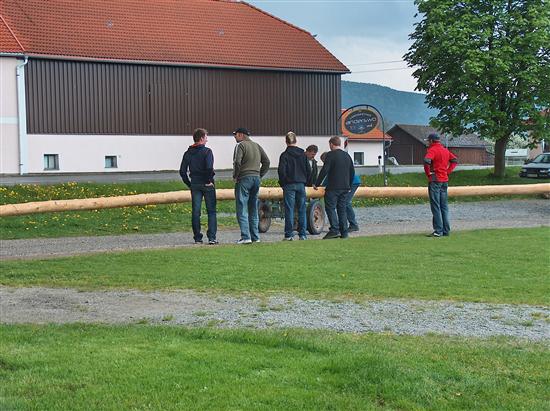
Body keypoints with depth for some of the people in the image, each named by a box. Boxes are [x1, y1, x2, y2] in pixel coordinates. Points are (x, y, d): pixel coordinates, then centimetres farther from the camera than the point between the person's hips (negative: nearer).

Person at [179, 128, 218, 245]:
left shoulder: (188, 153, 6)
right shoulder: (207, 151, -8)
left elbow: (182, 171, 4)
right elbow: (209, 167, -23)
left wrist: (189, 184, 11)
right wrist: (209, 180, -10)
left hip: (195, 185, 4)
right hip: (207, 185, -4)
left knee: (195, 212, 7)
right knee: (211, 211, 2)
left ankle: (197, 238, 8)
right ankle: (212, 238, -3)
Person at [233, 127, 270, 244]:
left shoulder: (240, 145, -5)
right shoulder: (257, 146, 16)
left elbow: (237, 162, -18)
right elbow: (266, 162, 14)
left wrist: (235, 176, -6)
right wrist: (259, 175, 14)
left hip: (244, 179, -7)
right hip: (256, 178, 7)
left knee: (242, 209, -6)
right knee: (254, 210, 13)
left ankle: (245, 237, -13)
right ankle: (255, 237, 14)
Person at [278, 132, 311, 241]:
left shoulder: (284, 155, -5)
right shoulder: (303, 154, 7)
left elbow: (281, 171, -10)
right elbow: (309, 170, 7)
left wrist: (282, 183, 2)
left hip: (289, 185, -3)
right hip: (301, 184, 3)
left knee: (289, 210, -2)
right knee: (302, 210, 7)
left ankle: (289, 235, -3)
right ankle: (302, 234, 7)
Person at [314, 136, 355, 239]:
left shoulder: (330, 155, -7)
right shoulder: (347, 155, 15)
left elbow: (324, 171, -13)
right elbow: (352, 172, 20)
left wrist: (317, 184, -6)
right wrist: (349, 186, 28)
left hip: (333, 187, -7)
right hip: (345, 188, 7)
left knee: (330, 208, -3)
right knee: (342, 209, 9)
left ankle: (334, 230, -15)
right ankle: (344, 232, 7)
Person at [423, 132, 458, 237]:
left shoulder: (432, 150, -12)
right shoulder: (445, 150, 12)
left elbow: (427, 161, -29)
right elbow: (455, 160, 20)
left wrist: (428, 173, -15)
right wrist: (448, 171, 12)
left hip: (435, 181, -7)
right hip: (445, 180, 8)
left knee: (435, 206, -5)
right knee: (444, 206, 12)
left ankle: (438, 231, -6)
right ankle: (446, 230, 14)